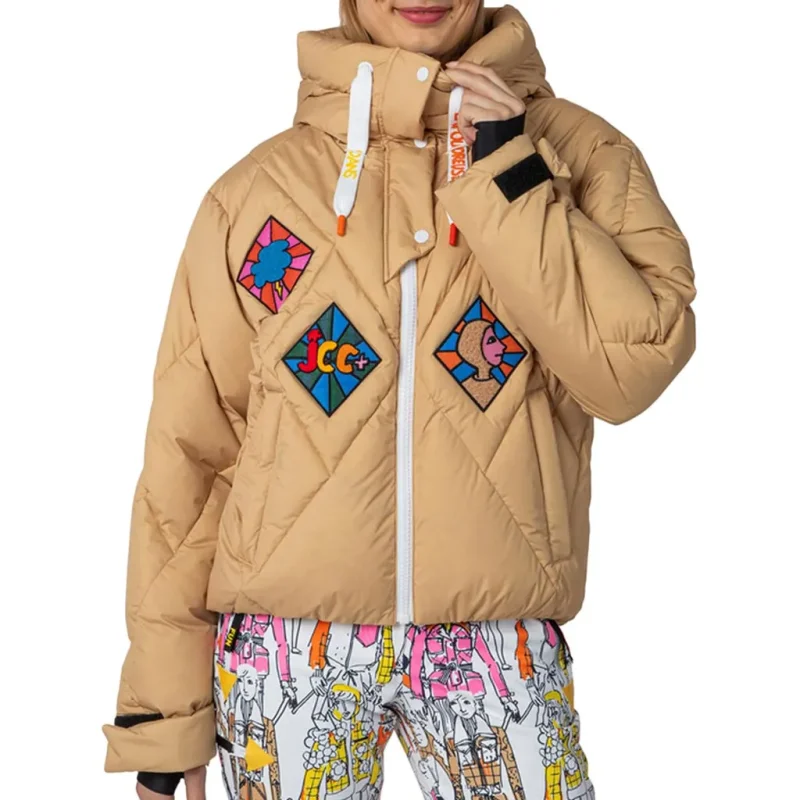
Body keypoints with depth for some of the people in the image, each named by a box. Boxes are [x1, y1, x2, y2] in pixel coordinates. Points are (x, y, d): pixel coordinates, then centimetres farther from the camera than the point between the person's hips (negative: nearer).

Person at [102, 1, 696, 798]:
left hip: (503, 646, 0)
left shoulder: (580, 153, 2)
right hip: (285, 648, 0)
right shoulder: (259, 188, 1)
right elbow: (190, 449, 1)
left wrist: (509, 175, -13)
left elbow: (638, 364, -11)